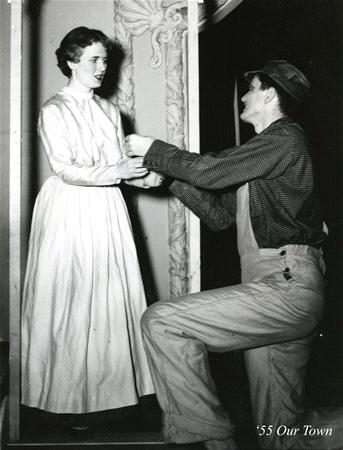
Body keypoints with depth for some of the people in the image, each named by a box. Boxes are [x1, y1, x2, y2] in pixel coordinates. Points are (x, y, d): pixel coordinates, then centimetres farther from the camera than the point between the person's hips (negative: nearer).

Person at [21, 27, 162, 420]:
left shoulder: (110, 111, 13)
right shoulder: (54, 111, -4)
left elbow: (118, 164, 12)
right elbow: (66, 171, -13)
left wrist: (141, 176, -8)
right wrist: (117, 170, -19)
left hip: (106, 211, 5)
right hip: (69, 211, -5)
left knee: (111, 294, 4)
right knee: (68, 297, -1)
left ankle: (110, 384, 13)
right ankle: (67, 393, 10)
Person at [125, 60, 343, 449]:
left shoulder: (284, 138, -6)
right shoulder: (263, 150, 23)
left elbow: (210, 170, -12)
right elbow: (218, 214, 22)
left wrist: (153, 150, 3)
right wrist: (171, 174, 16)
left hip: (286, 287, -10)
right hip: (278, 290, 10)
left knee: (160, 322, -16)